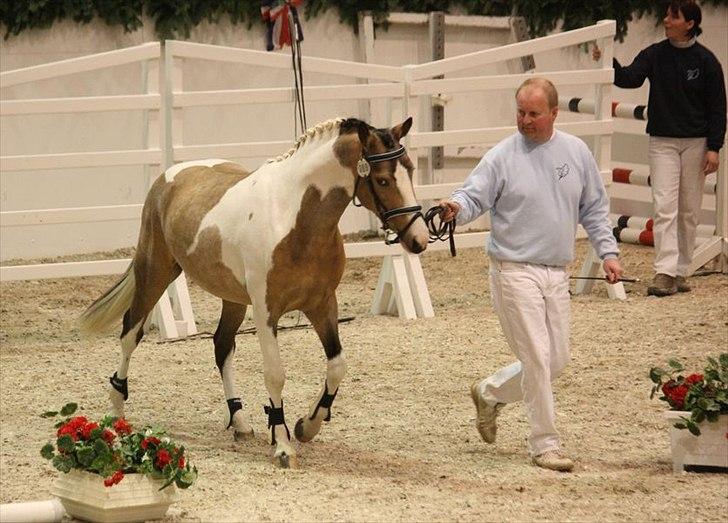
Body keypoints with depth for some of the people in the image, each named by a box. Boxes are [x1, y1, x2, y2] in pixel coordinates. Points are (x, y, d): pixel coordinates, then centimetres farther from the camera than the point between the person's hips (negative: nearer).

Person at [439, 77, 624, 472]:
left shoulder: (576, 152, 6)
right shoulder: (501, 157, -7)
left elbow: (593, 208, 14)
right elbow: (474, 196, -13)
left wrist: (607, 251, 8)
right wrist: (456, 207, -35)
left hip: (556, 273, 5)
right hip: (514, 271, -5)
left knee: (556, 360, 11)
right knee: (537, 358, -8)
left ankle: (490, 393, 33)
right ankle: (544, 443, 3)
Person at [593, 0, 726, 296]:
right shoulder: (655, 55, 3)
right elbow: (630, 78, -11)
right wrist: (608, 63, -30)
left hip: (695, 143, -1)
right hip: (662, 141, 1)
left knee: (689, 211, 6)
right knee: (664, 207, -10)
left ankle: (681, 272, 16)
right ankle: (665, 273, -15)